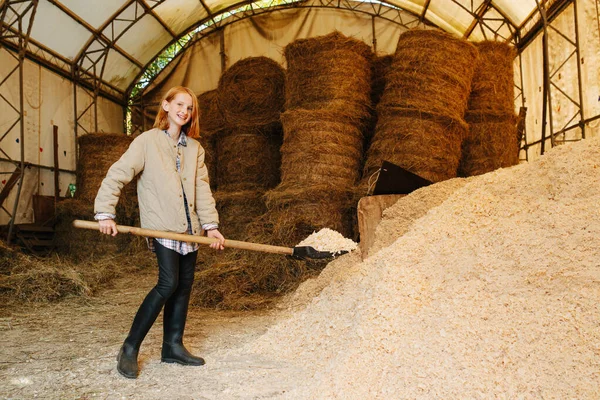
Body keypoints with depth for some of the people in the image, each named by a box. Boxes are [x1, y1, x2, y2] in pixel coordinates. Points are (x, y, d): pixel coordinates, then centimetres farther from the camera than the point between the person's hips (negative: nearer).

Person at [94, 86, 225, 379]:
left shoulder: (194, 148, 13)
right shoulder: (148, 141, -3)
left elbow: (202, 189, 7)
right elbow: (117, 175, -7)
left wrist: (210, 225, -3)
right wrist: (105, 213, -16)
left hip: (189, 227, 6)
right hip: (162, 225, -6)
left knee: (184, 285, 7)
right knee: (168, 283, -16)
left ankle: (173, 346, 19)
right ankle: (130, 348, -3)